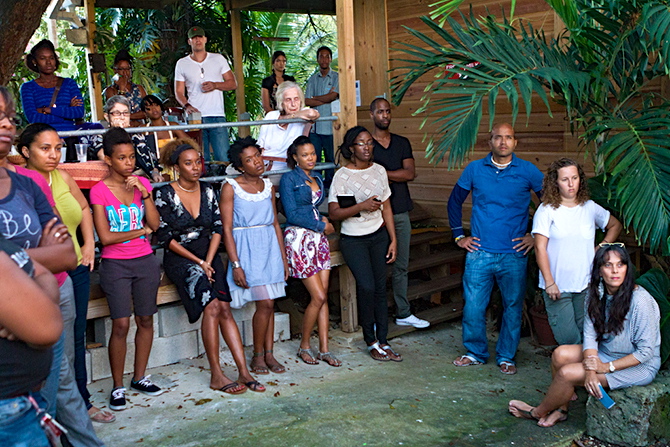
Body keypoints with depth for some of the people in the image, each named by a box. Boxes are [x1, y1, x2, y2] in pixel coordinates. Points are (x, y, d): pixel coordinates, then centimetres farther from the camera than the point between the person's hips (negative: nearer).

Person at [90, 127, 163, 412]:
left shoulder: (142, 184, 6)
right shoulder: (100, 190, -6)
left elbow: (155, 224, -3)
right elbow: (105, 236, -12)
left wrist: (145, 194, -14)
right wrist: (141, 231, -6)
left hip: (145, 261, 4)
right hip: (115, 265, -4)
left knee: (146, 320, 8)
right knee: (121, 324, -8)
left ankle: (139, 378, 23)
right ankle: (117, 387, 5)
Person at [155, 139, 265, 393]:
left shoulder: (208, 191, 9)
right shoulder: (165, 194, -5)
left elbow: (217, 229, 6)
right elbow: (165, 237, -8)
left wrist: (208, 261, -8)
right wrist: (198, 262, -11)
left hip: (209, 255, 4)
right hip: (180, 258, -4)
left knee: (224, 309, -14)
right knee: (212, 306, -23)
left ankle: (244, 372, -13)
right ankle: (216, 376, -15)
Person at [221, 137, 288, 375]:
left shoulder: (268, 186, 10)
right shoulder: (231, 187, -7)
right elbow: (226, 228, -9)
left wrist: (283, 257, 12)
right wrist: (236, 264, -15)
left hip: (270, 247, 5)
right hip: (247, 248, -5)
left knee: (269, 304, 6)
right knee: (264, 303, -10)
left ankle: (269, 354, 15)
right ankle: (258, 355, 7)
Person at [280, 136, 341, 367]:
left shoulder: (318, 180, 16)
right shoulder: (289, 179, -4)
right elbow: (292, 214, -11)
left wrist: (324, 221, 2)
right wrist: (321, 225, -7)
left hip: (318, 239, 6)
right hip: (299, 239, -6)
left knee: (323, 296, 4)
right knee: (318, 297, -8)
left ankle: (324, 349, 11)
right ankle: (304, 347, 10)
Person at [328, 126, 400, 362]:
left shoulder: (379, 170, 5)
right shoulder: (342, 175, -9)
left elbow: (386, 207, 9)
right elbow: (333, 212, -14)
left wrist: (393, 239, 6)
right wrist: (361, 206, -26)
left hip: (378, 236, 4)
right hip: (353, 240, -4)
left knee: (381, 287, 4)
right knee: (367, 287, -14)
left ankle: (383, 341, 14)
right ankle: (371, 342, 5)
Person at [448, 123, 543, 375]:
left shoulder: (528, 171, 0)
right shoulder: (475, 169, 5)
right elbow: (454, 202, 15)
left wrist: (536, 236, 3)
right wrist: (459, 236, 10)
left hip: (514, 255, -1)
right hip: (479, 252, 1)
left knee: (513, 307, 7)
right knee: (473, 306, 3)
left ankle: (506, 357, 23)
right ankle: (475, 352, 22)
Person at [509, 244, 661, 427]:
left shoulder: (641, 301, -25)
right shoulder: (597, 294, -5)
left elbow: (646, 351, -21)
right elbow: (590, 336, -9)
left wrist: (607, 367, -23)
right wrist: (590, 371, -25)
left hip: (639, 366, -7)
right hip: (606, 352, 7)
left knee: (567, 373, -19)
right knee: (560, 354, -15)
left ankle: (538, 412, 8)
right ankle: (561, 409, 3)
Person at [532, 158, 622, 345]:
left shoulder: (590, 207, 7)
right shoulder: (547, 210, -4)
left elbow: (615, 225, 25)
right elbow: (540, 248, -7)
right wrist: (549, 282, -12)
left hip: (586, 286, 3)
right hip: (557, 287, -3)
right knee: (568, 339, -4)